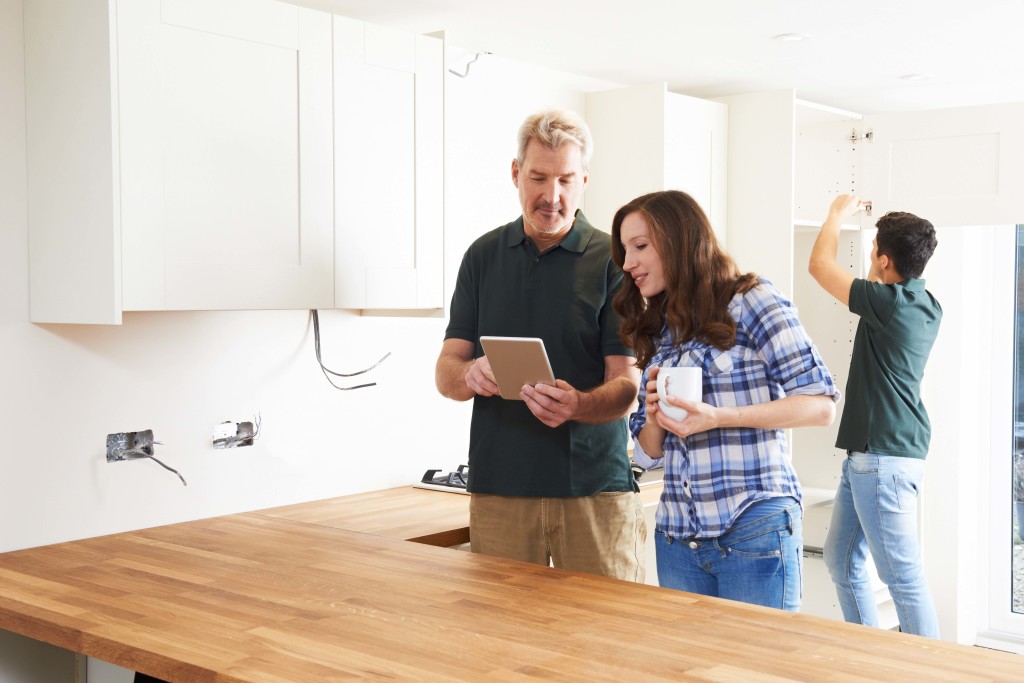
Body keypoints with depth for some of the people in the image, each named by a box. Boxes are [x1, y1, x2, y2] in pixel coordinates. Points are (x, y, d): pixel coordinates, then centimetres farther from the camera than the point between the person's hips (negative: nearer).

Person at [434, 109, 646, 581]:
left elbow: (626, 386, -5)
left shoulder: (613, 260, -1)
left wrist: (577, 405, -27)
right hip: (498, 486, 2)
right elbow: (445, 373, 7)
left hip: (595, 487, -2)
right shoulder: (484, 255, 10)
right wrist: (470, 375, -17)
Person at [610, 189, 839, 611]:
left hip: (754, 532, -6)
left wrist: (716, 417, -20)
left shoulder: (750, 301, -4)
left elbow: (821, 405, -11)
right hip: (678, 536, 6)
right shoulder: (657, 331, 14)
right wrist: (654, 417, -6)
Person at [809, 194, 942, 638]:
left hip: (885, 458, -10)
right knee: (841, 560, 17)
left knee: (903, 575, -5)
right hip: (867, 453, 10)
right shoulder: (925, 305, 10)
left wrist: (838, 214, 12)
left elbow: (820, 265, -5)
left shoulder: (890, 302, -16)